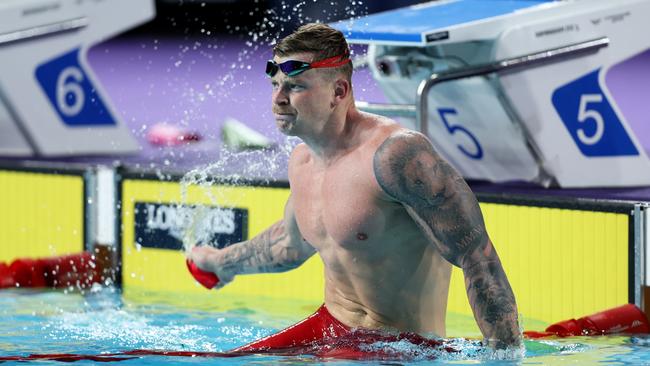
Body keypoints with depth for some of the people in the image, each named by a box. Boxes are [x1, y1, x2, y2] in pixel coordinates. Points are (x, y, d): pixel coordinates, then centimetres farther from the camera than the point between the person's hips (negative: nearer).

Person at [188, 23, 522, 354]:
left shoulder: (395, 154, -21)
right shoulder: (302, 161, 7)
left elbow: (476, 255, -23)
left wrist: (507, 354, -30)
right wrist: (222, 262, 47)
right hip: (327, 326, 8)